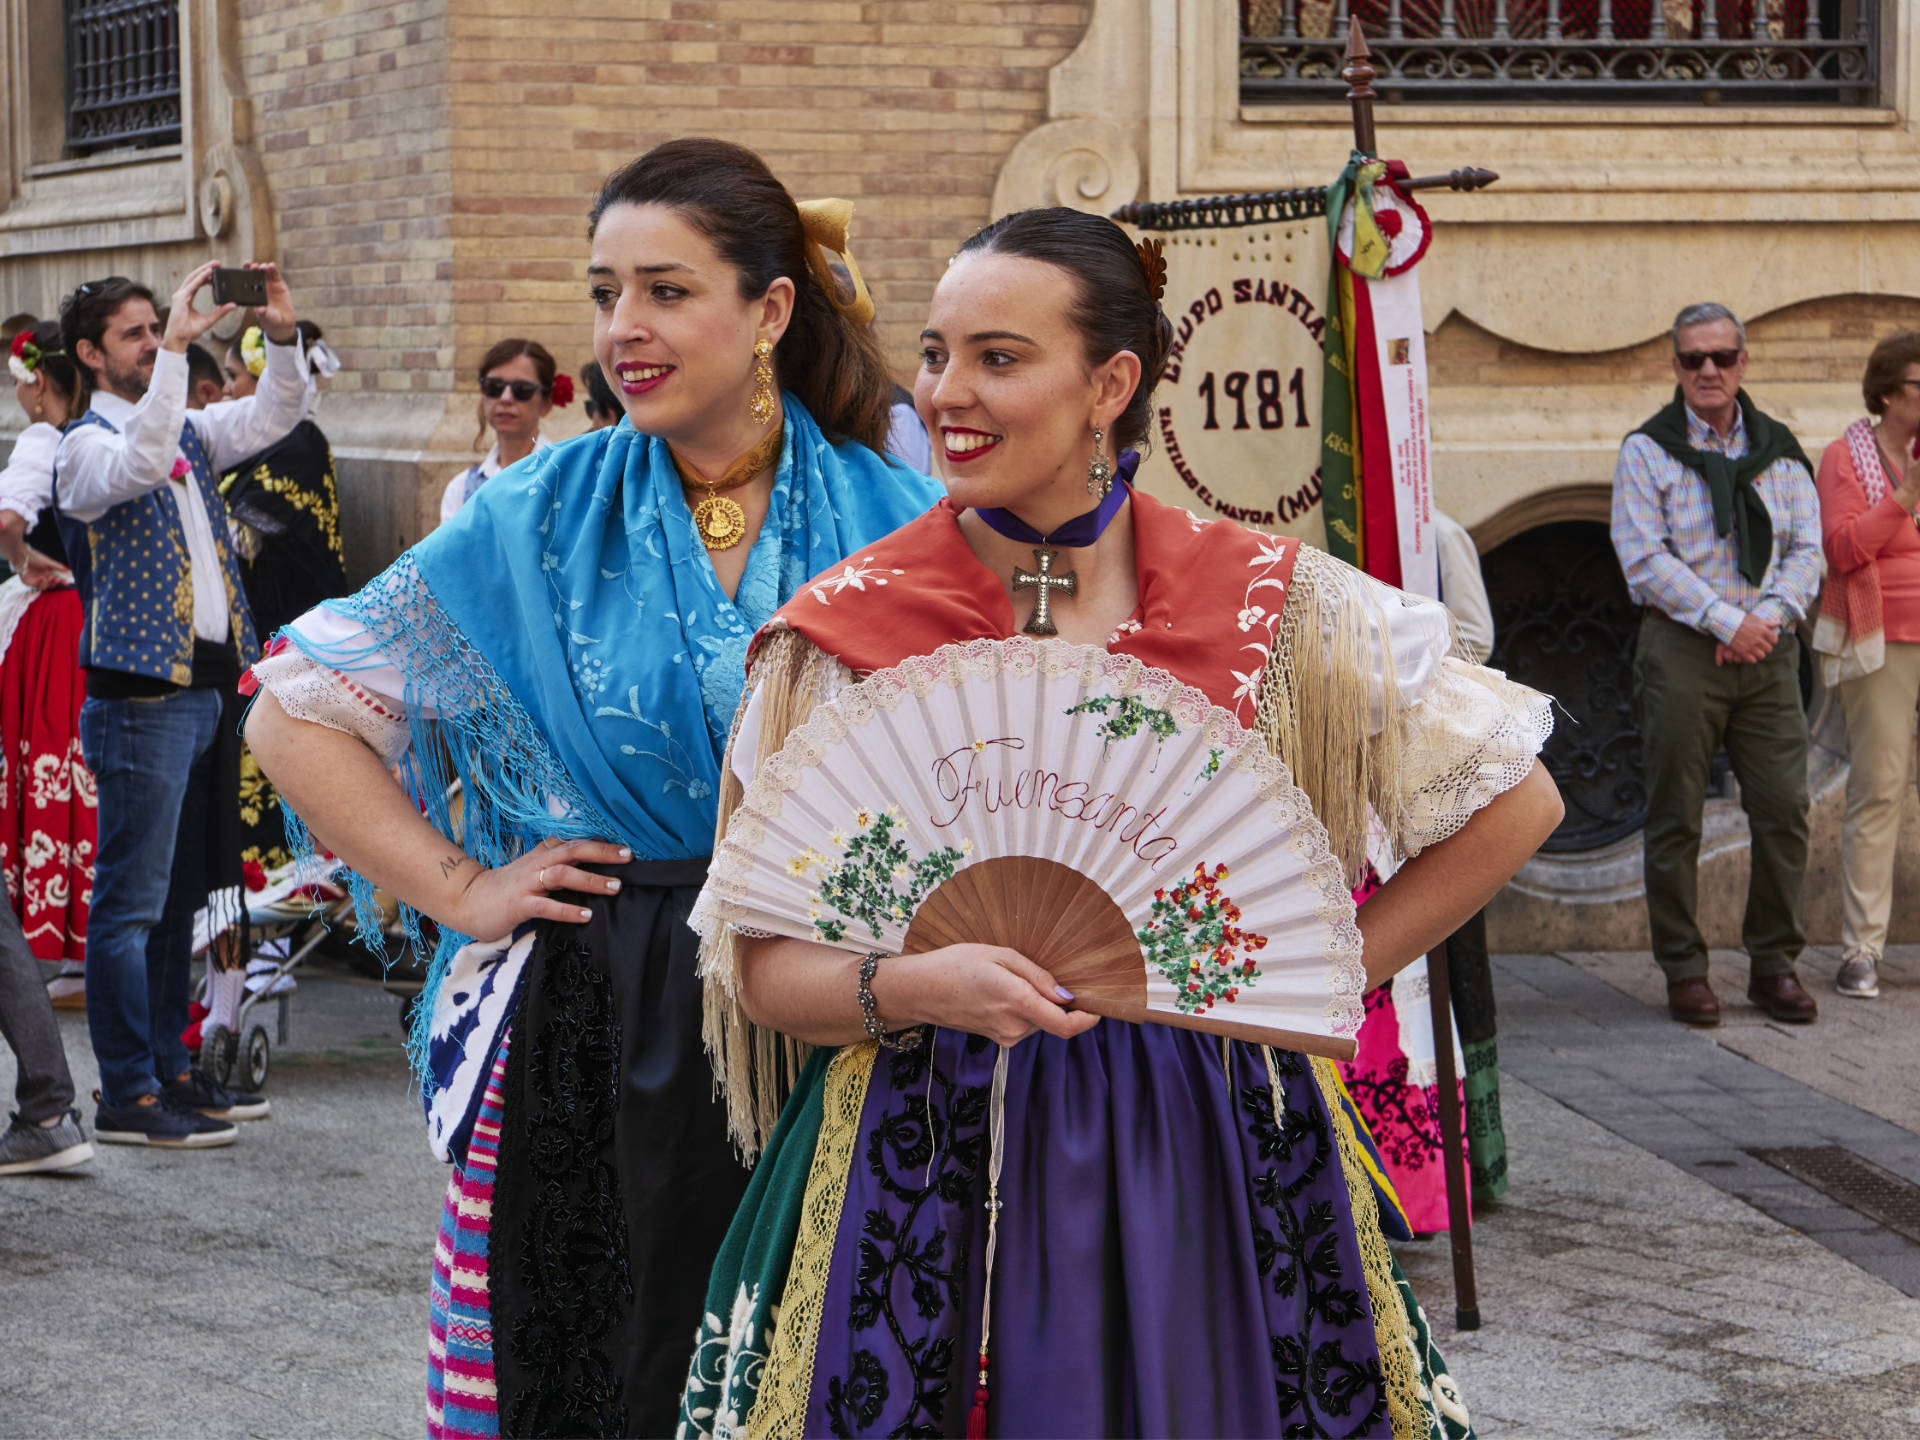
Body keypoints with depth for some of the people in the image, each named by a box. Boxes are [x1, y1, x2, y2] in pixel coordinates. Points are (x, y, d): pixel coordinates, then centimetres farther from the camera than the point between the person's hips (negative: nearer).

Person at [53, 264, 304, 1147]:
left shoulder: (188, 429, 16)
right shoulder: (86, 445, -9)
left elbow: (272, 418, 15)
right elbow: (140, 462, -29)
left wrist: (283, 337, -2)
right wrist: (177, 350, -30)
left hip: (202, 688, 9)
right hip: (139, 699, -8)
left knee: (178, 897, 14)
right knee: (131, 901, -6)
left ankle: (170, 1071, 22)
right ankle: (128, 1096, -4)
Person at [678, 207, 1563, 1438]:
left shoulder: (1267, 607, -1)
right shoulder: (848, 633, -3)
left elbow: (1515, 798, 6)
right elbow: (759, 962, -3)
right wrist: (907, 988, -22)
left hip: (1208, 1159, 1)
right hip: (928, 1180, -1)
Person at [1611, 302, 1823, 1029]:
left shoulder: (1779, 450, 12)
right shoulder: (1647, 451, 1)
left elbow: (1807, 549, 7)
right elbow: (1645, 559, -8)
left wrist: (1768, 618, -11)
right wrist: (1728, 620, -14)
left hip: (1767, 649, 3)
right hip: (1681, 647, -3)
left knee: (1784, 808, -1)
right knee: (1675, 817, -1)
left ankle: (1775, 963, 10)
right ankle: (1683, 969, 7)